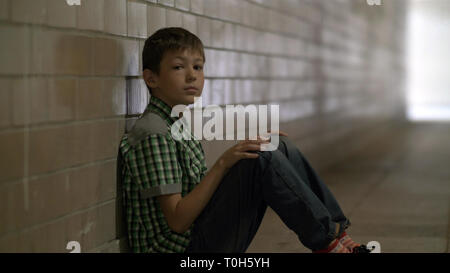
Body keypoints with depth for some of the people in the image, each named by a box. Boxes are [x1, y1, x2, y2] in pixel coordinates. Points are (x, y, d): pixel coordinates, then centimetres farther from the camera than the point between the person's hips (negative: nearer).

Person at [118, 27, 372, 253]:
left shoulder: (178, 124, 16)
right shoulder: (153, 135, -16)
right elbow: (177, 220, -21)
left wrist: (255, 144, 10)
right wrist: (223, 163, -25)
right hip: (183, 248, -10)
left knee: (284, 149, 7)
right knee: (263, 158, -23)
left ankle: (339, 234, 3)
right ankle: (327, 240, -9)